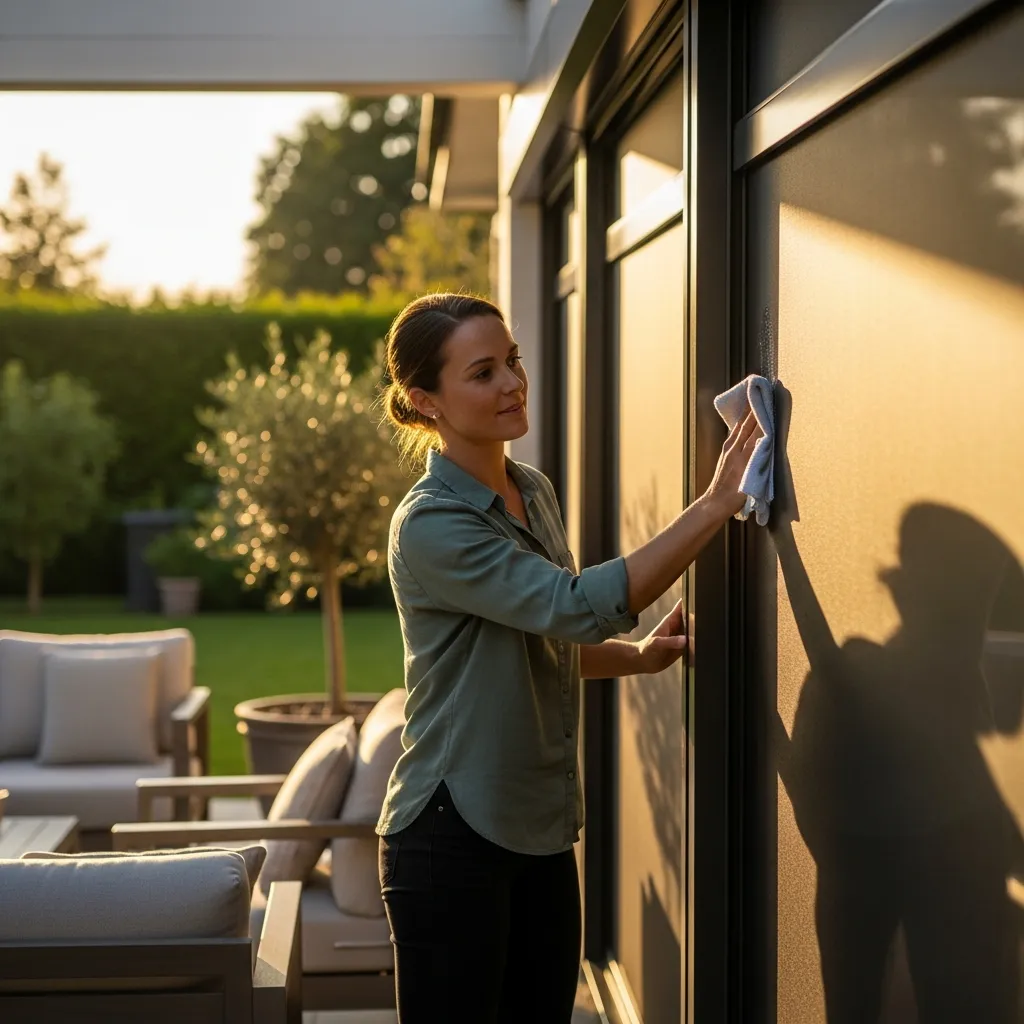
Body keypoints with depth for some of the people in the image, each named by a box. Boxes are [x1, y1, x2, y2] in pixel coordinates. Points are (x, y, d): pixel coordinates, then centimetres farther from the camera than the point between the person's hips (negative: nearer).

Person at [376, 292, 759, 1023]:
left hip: (540, 830, 8)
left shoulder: (536, 492, 7)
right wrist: (718, 503, -30)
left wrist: (640, 656, 3)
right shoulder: (431, 525, -18)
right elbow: (579, 605, -28)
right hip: (453, 835, -8)